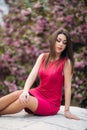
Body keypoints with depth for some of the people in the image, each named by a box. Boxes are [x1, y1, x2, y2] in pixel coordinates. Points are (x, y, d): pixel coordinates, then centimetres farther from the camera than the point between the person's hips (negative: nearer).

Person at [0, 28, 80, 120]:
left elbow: (67, 87, -12)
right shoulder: (43, 57, 2)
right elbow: (32, 75, -9)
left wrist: (67, 111, -14)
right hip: (38, 94, 4)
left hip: (51, 103, -4)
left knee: (24, 101, -30)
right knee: (17, 94, -25)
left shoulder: (66, 62, -10)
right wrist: (25, 91, -27)